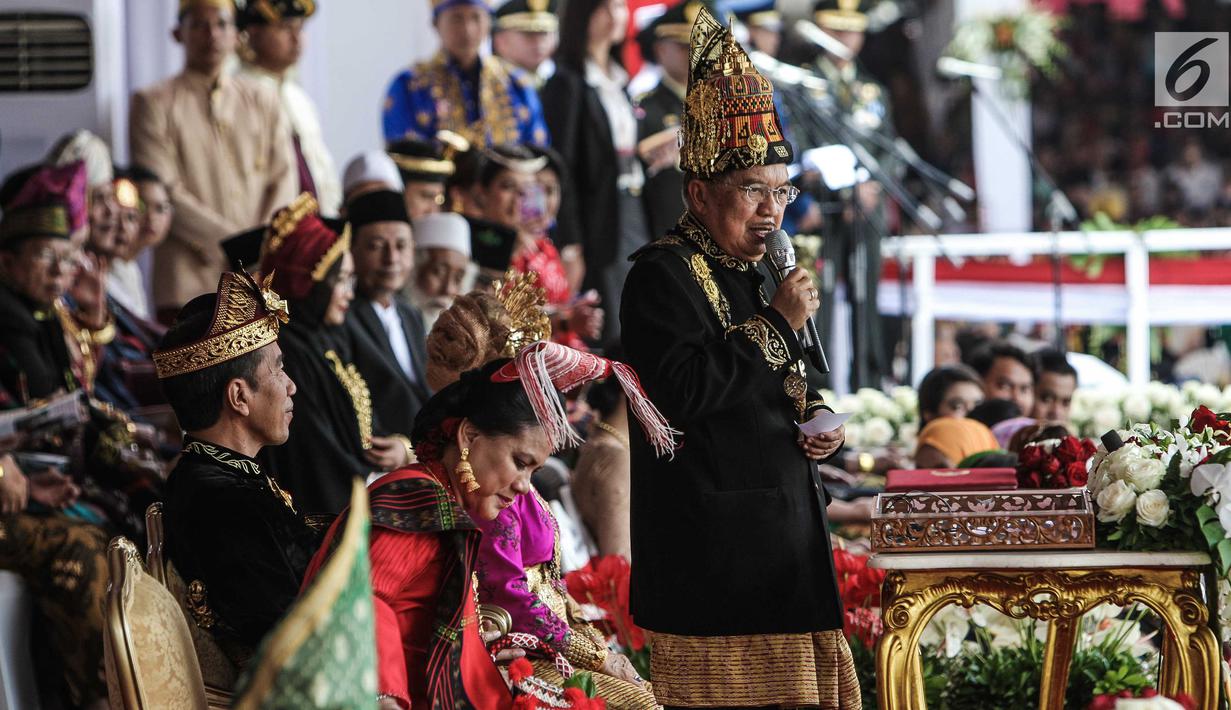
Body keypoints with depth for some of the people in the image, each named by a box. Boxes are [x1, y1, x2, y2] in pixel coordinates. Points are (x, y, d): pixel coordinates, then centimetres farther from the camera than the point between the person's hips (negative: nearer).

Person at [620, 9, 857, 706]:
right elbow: (686, 392, -24)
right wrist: (777, 324, -16)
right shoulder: (663, 274, -10)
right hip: (716, 539, -9)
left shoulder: (753, 273, 18)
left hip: (787, 530, 9)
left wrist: (818, 418, 7)